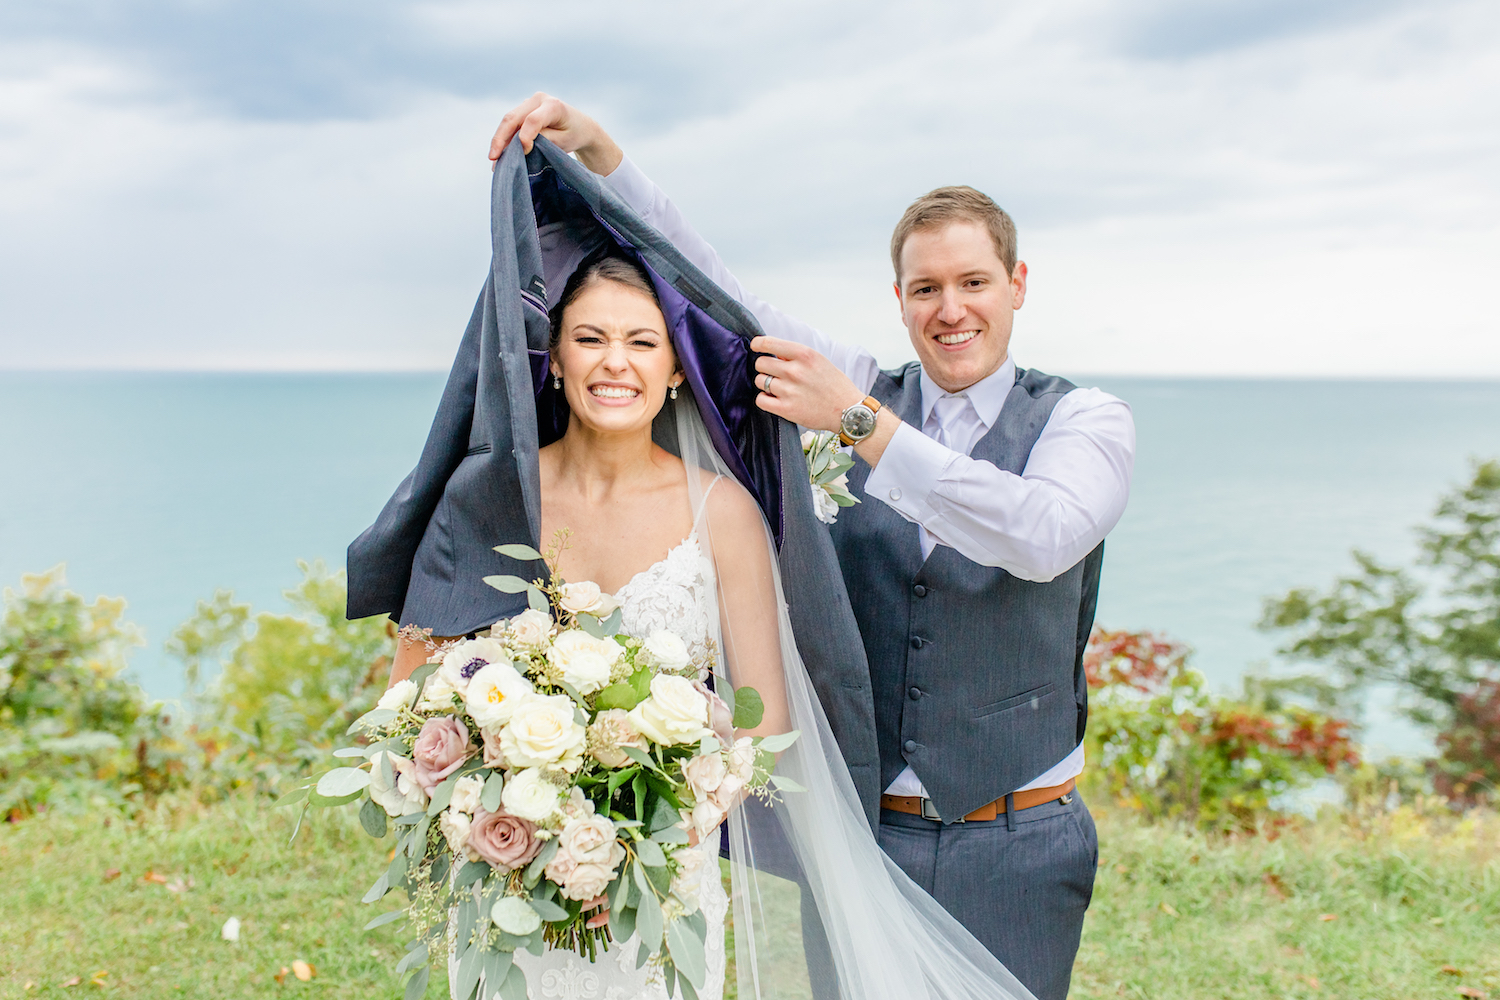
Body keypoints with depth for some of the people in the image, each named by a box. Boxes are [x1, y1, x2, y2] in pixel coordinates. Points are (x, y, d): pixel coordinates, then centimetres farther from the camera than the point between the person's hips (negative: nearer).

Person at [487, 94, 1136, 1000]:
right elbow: (711, 287, 1)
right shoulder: (863, 395, 4)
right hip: (857, 825, 2)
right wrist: (595, 147, -7)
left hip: (1013, 847, -2)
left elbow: (1042, 536, -24)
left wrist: (859, 419, -28)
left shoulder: (1087, 418, -4)